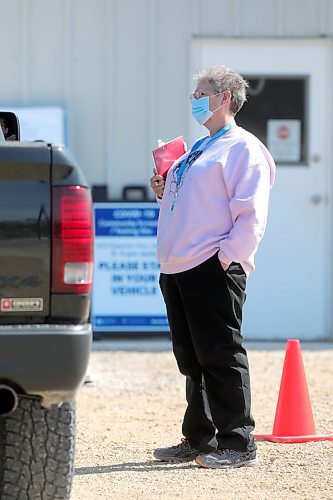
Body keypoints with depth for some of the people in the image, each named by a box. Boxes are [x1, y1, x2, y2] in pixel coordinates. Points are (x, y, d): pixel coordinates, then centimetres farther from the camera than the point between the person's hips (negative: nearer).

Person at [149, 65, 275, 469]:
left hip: (213, 269, -9)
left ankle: (238, 445, -3)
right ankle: (199, 440, 20)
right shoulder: (195, 151, 22)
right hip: (176, 270, 9)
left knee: (221, 358, -7)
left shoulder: (242, 148, -5)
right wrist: (165, 192, 11)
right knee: (192, 360, 12)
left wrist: (226, 257, -18)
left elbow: (251, 216, -13)